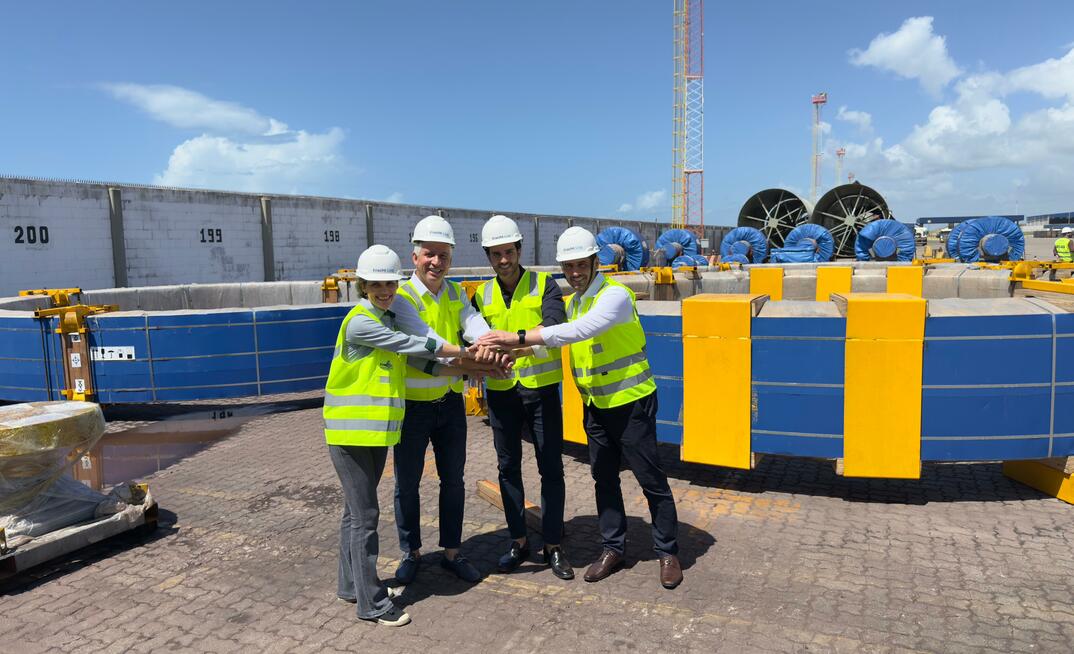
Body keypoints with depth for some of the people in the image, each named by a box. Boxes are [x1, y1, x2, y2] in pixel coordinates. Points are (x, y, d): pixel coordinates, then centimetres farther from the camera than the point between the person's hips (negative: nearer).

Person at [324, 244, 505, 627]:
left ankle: (351, 585, 32)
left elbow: (418, 362, 7)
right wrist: (464, 351, -8)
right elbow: (413, 345, -16)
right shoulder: (359, 323, -16)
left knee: (356, 511, 18)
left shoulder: (390, 319, 11)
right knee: (364, 516, -1)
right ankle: (371, 603, 9)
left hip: (377, 432, 8)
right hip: (351, 433, -8)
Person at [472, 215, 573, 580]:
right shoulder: (481, 296, 7)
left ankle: (553, 546, 17)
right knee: (508, 467, 11)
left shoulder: (544, 285, -4)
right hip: (501, 392, 3)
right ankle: (518, 542, 26)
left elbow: (554, 328, -21)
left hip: (541, 389, -3)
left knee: (551, 469, 2)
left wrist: (519, 339, -39)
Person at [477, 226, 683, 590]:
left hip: (631, 403, -7)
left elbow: (579, 331, -33)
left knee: (651, 479, 4)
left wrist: (519, 338, -37)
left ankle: (668, 552, 20)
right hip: (595, 406, 7)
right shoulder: (573, 302, 9)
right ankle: (612, 549, 29)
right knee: (604, 479, 14)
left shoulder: (614, 295, -18)